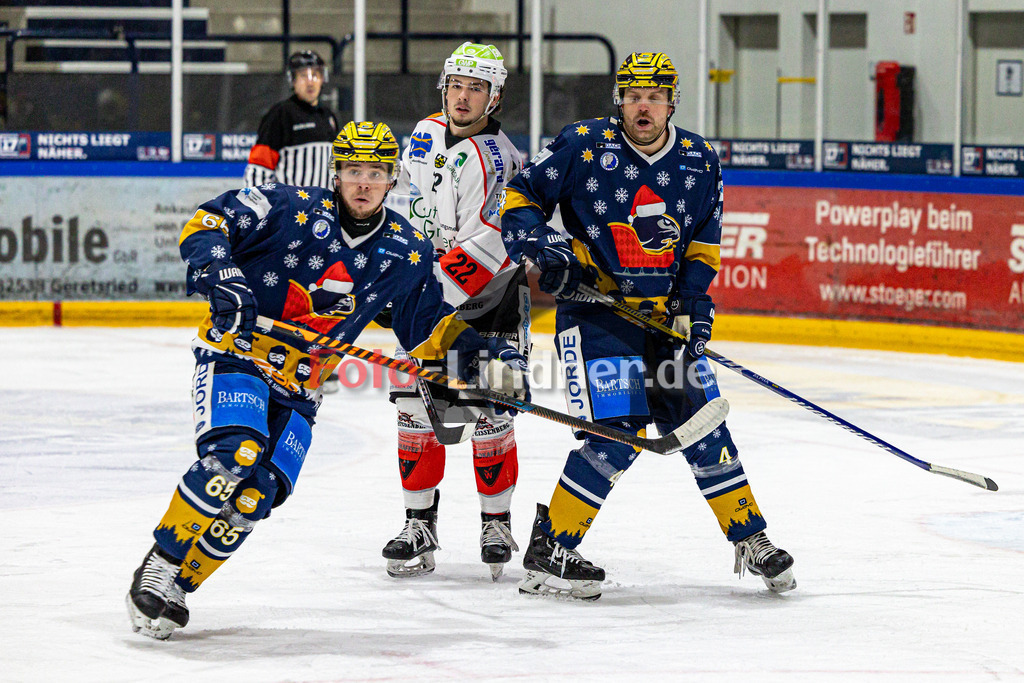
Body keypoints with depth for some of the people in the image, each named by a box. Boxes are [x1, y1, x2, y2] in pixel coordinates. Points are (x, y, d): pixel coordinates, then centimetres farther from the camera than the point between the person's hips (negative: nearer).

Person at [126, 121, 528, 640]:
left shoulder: (407, 255, 5)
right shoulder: (290, 208, -8)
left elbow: (431, 328, 12)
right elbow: (204, 226, -9)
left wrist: (487, 354, -4)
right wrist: (220, 276, -27)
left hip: (296, 391, 4)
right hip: (234, 356, -4)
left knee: (255, 495, -12)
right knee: (233, 455, -28)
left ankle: (181, 583, 1)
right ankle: (158, 568, -15)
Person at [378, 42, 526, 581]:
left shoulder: (494, 160, -19)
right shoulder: (426, 134, 5)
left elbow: (479, 251, -26)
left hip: (488, 300, -6)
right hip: (428, 296, 6)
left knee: (488, 411, -6)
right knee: (416, 406, -2)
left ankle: (497, 523, 9)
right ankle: (420, 525, 5)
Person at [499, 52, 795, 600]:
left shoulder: (700, 162, 5)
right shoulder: (583, 146, -8)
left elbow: (703, 245, 12)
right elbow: (518, 199, -1)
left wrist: (693, 303, -1)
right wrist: (541, 248, -17)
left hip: (664, 313, 5)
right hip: (594, 311, -5)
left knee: (701, 422, 6)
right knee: (617, 432, -17)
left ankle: (751, 542, 22)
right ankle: (547, 554, -7)